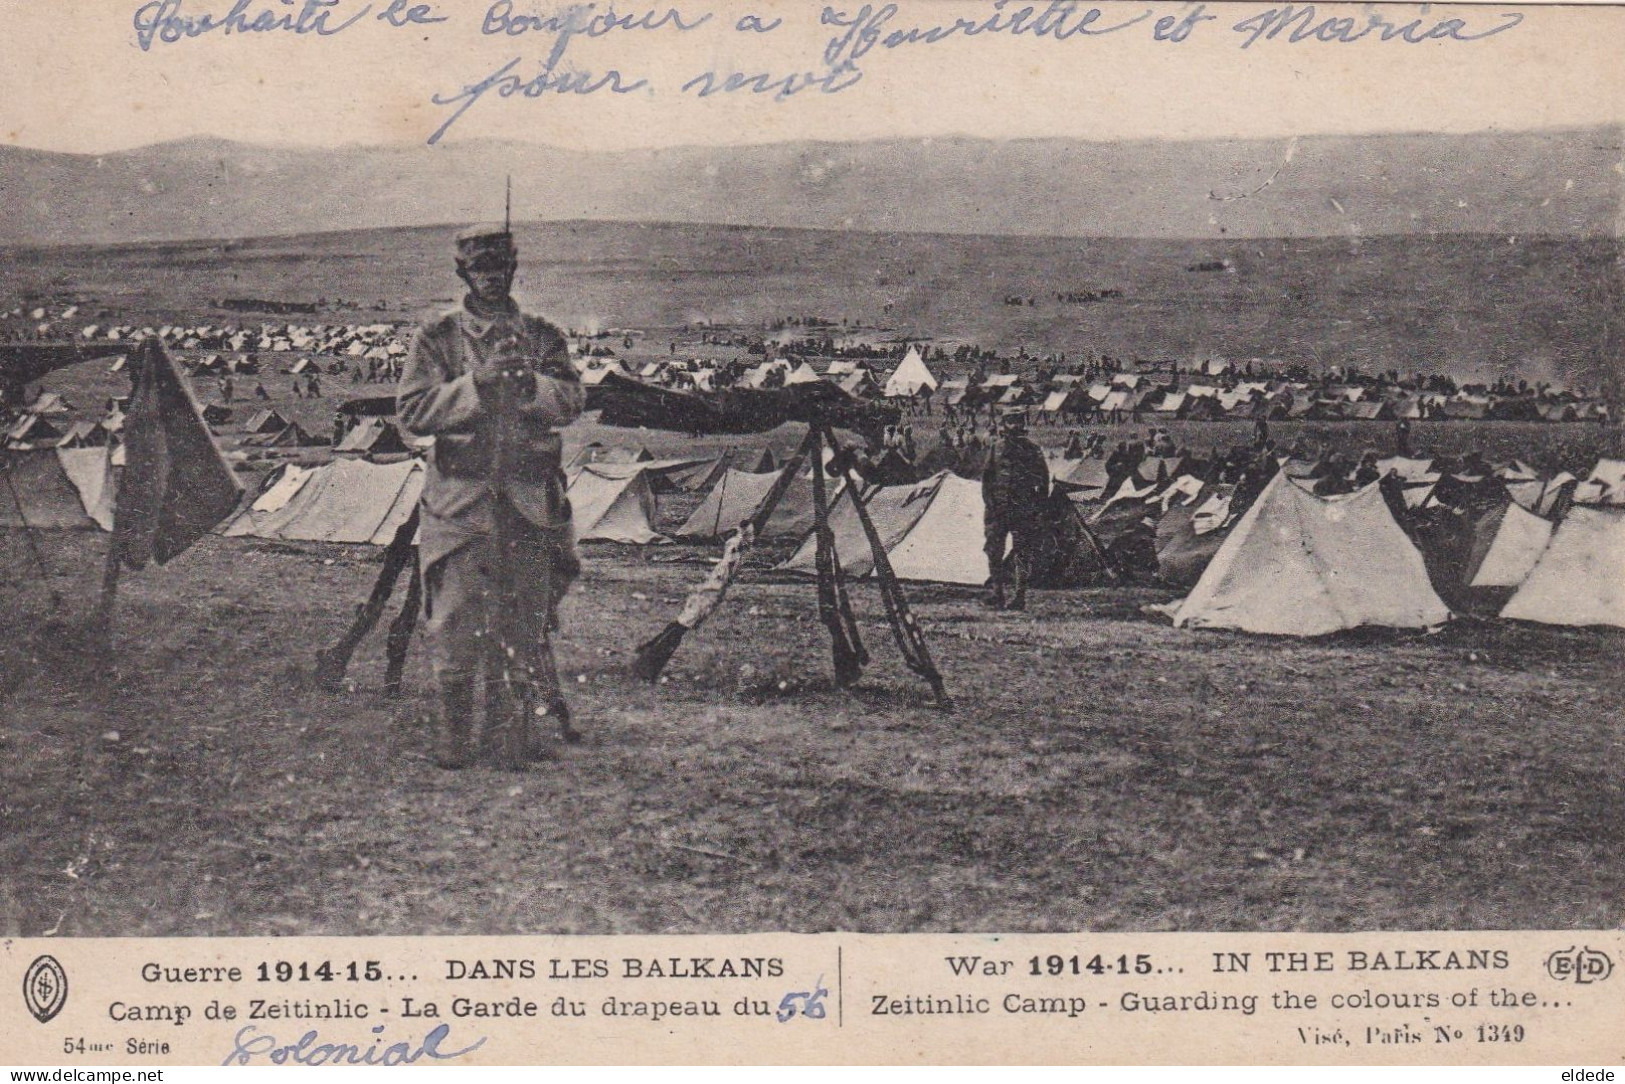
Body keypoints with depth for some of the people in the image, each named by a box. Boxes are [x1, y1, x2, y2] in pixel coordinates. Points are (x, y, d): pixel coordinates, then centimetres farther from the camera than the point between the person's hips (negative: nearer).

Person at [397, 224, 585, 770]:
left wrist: (526, 381, -20)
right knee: (456, 620, -6)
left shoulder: (542, 335, 11)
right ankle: (454, 731, 6)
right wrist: (476, 383, -16)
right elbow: (413, 409, -5)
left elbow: (571, 401, -1)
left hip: (530, 497, 2)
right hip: (460, 496, -2)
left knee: (527, 618, 6)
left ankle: (513, 719, 20)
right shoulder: (436, 335, 5)